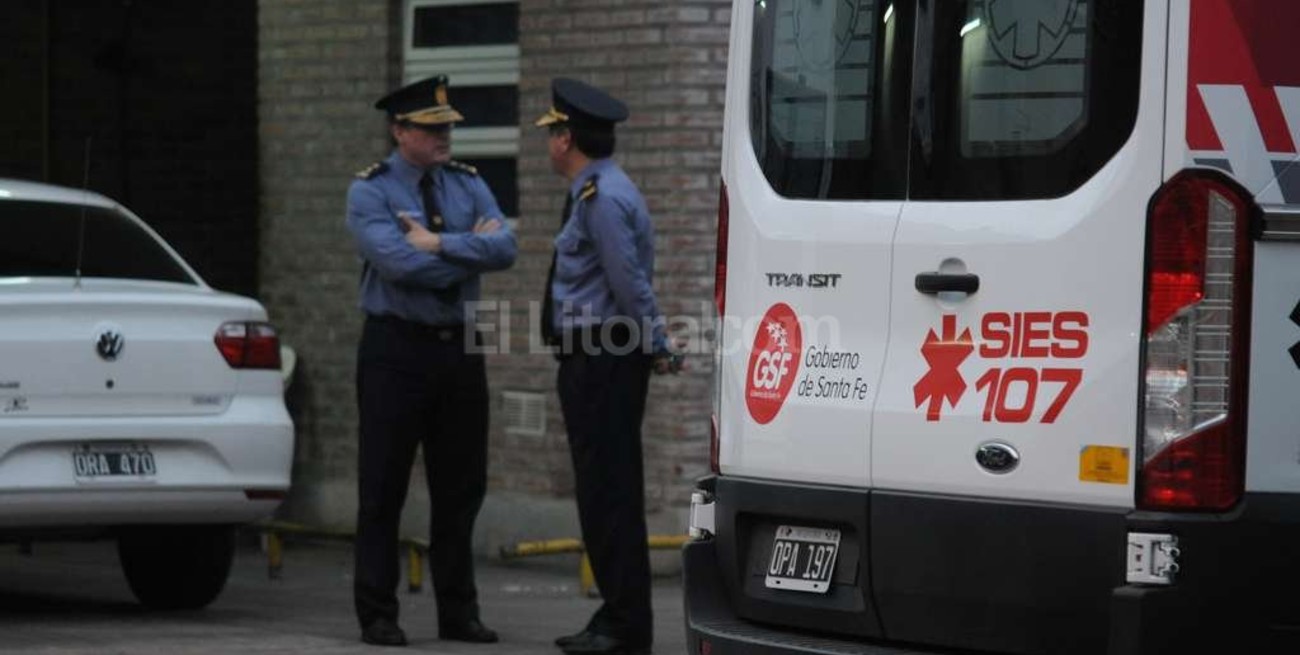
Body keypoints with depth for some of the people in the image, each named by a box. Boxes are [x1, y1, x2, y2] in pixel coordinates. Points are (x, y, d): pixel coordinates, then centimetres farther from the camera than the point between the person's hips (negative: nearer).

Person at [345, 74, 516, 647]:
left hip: (459, 348, 5)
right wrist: (470, 250, -11)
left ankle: (459, 614, 17)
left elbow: (504, 249, -8)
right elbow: (399, 263, -21)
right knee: (383, 487, 0)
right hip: (396, 348, -5)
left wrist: (439, 244, -17)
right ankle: (378, 616, 6)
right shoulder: (370, 191, -5)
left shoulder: (467, 185, 8)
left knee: (461, 487, 8)